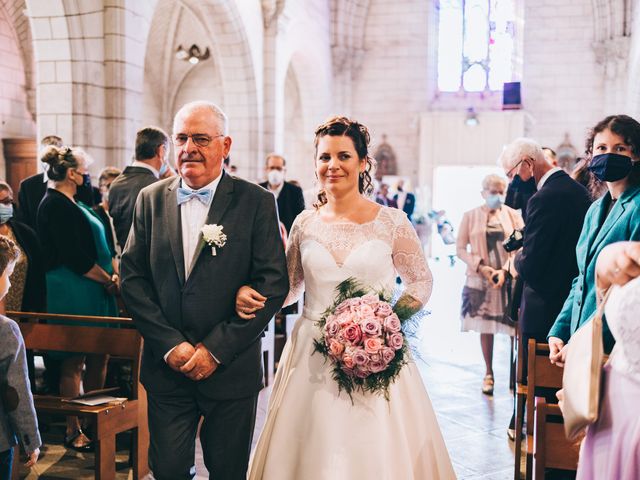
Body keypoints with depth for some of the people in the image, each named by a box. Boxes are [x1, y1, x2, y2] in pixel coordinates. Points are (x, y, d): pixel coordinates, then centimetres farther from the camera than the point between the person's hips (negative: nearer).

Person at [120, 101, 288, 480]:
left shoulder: (257, 202, -5)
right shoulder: (150, 200, 5)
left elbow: (274, 283, -10)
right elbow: (132, 278, 2)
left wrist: (216, 349, -13)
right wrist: (169, 344, -9)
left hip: (231, 369, -2)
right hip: (166, 365, 2)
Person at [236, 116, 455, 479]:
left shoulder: (392, 222, -3)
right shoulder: (305, 224, 4)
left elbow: (421, 282, 7)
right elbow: (289, 287, 13)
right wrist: (250, 295, -7)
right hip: (312, 357, 2)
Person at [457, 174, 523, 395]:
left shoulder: (513, 215, 6)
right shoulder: (470, 216, 6)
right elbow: (461, 248, 3)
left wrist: (505, 270, -12)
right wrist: (481, 267, -10)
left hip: (509, 279, 0)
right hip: (481, 279, 0)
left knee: (514, 327, -4)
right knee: (485, 327, 5)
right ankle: (488, 373, 15)